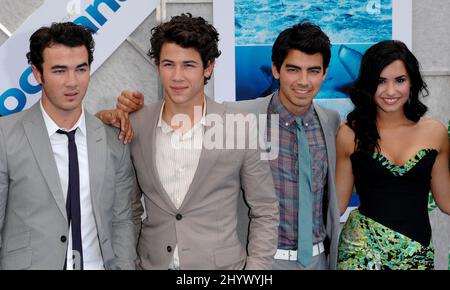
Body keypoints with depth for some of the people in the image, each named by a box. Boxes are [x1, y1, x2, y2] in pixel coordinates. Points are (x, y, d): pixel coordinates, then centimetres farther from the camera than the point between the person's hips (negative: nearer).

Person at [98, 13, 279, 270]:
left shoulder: (242, 130, -11)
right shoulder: (134, 128, -5)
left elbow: (265, 212, -3)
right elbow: (131, 209, 7)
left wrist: (256, 266, -8)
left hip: (222, 265, -1)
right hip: (151, 263, 2)